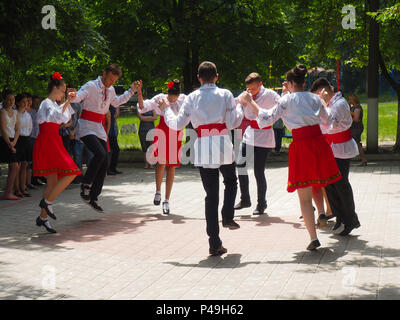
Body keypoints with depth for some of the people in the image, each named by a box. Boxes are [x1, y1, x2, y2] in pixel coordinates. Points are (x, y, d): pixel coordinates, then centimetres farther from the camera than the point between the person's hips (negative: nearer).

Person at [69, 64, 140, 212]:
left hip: (99, 128, 8)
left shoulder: (110, 90, 12)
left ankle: (93, 198, 12)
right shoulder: (91, 86, -9)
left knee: (104, 164, 2)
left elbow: (117, 102, 33)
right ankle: (85, 186, -14)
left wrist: (131, 91, 27)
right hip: (86, 127, -7)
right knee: (100, 153, -29)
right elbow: (78, 97, -22)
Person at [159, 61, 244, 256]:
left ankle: (214, 243, 3)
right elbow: (233, 123, -1)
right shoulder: (225, 95, 2)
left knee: (211, 194, 4)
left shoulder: (192, 98, 5)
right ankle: (227, 217, 9)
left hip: (203, 148, 1)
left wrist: (166, 109, 22)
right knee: (231, 182, 27)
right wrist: (240, 106, 17)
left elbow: (177, 124, 5)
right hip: (223, 145, -1)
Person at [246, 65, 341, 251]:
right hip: (319, 143, 4)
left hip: (301, 145, -4)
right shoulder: (315, 99, 11)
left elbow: (267, 118, -3)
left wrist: (250, 102, 5)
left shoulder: (287, 100, -2)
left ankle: (313, 237, -3)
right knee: (318, 186, 26)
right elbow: (328, 121, 20)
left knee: (304, 196, 1)